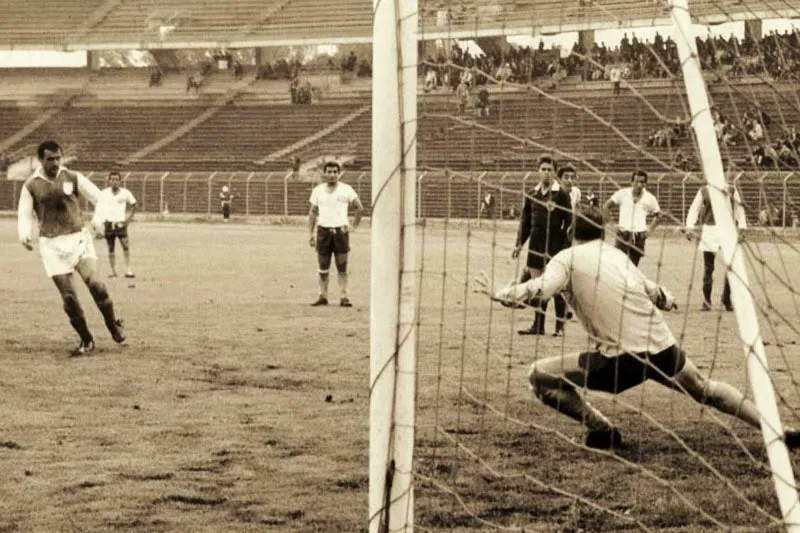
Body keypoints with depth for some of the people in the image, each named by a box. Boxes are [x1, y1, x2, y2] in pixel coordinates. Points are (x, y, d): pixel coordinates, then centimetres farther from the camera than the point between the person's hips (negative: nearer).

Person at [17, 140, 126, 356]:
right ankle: (87, 341, 10)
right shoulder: (31, 186, 3)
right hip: (52, 244, 0)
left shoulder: (73, 178, 3)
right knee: (68, 296, -4)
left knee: (94, 282, -19)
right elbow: (25, 215, 7)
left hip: (78, 238, 0)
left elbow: (97, 197, 7)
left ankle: (113, 325, 2)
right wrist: (24, 235, -13)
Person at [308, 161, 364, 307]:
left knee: (342, 267, -4)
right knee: (323, 267, 3)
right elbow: (312, 212, 11)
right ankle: (323, 296, 9)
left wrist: (353, 225, 3)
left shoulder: (346, 190, 2)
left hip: (340, 230, -2)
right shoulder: (318, 190, 7)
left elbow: (360, 208, 9)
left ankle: (344, 297, -3)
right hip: (323, 231, 2)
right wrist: (311, 233, 4)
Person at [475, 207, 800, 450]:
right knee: (707, 390, 31)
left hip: (622, 360, -6)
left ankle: (602, 431, 4)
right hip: (664, 350, 6)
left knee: (539, 376, 4)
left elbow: (540, 289, -17)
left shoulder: (568, 258, 2)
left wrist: (499, 295, -6)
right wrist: (667, 300, 47)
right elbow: (654, 293, 26)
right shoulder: (615, 254, 17)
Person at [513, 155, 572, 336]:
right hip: (536, 244, 4)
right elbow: (525, 221, 16)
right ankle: (538, 325, 11)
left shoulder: (561, 194, -3)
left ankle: (560, 326, 6)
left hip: (555, 245, -4)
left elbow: (569, 222, -4)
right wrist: (519, 244, 10)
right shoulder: (532, 194, 9)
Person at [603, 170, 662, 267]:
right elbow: (606, 206, 5)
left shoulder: (649, 198, 3)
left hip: (639, 236, 2)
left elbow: (658, 215, 18)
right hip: (623, 234, -2)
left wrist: (651, 229, 6)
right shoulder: (622, 193, -1)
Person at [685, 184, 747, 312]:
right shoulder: (704, 191, 4)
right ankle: (706, 301, 10)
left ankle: (727, 300, 8)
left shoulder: (732, 191, 7)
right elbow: (694, 209, 2)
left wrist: (742, 227, 0)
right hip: (709, 230, -1)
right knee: (708, 268, 1)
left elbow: (739, 209, 10)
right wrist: (690, 227, -10)